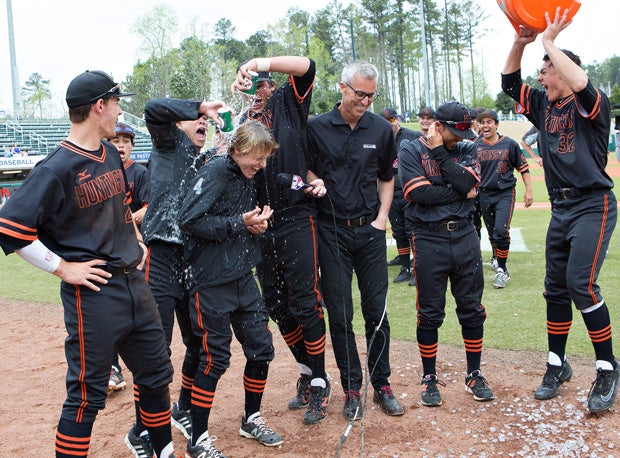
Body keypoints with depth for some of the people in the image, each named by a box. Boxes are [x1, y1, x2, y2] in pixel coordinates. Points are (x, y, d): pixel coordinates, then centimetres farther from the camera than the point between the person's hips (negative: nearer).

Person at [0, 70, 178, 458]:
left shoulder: (112, 154, 9)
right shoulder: (57, 169, -16)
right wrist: (63, 268, -18)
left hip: (135, 283, 8)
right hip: (93, 293, -8)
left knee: (157, 375, 18)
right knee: (88, 396, 1)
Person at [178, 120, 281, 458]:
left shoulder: (248, 177, 11)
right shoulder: (215, 172, -14)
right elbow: (188, 220, -24)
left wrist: (258, 222, -2)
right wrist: (240, 224, -21)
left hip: (243, 277, 8)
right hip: (213, 281, -8)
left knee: (261, 348, 11)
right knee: (215, 359, 0)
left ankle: (252, 419, 32)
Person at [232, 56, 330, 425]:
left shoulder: (289, 103, 4)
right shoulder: (243, 123, 16)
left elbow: (306, 66, -13)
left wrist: (261, 63, -22)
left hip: (296, 219, -5)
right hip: (261, 225, 6)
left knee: (305, 304, -3)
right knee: (277, 306, 12)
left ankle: (319, 383, 11)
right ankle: (306, 372, 29)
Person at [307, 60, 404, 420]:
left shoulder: (382, 129, 4)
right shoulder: (317, 127, -2)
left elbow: (387, 179, 13)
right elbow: (307, 172, 8)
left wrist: (382, 218, 2)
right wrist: (316, 185, -13)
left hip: (370, 230, 2)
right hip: (333, 232, -1)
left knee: (377, 310, 5)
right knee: (340, 314, 3)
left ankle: (382, 384, 19)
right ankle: (352, 388, 15)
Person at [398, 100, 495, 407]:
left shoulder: (466, 151, 10)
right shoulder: (411, 152, -1)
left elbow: (468, 182, -10)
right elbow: (420, 193, -16)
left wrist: (439, 153, -8)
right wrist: (462, 192, -8)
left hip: (465, 236, 3)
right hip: (429, 240, -3)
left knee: (472, 309, 9)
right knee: (430, 313, 5)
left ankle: (474, 374, 23)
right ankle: (429, 377, 19)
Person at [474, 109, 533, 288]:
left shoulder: (509, 144, -4)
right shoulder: (475, 146, 0)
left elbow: (523, 168, 3)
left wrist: (528, 191, 0)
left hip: (505, 193, -3)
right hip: (484, 194, 3)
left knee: (501, 231, -15)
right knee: (492, 232, 15)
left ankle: (502, 269, -5)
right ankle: (496, 257, 40)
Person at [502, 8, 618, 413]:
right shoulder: (544, 106, 11)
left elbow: (580, 82, -30)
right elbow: (509, 82, 14)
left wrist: (549, 41, -20)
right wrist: (520, 42, -1)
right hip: (561, 208, 8)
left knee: (581, 284, -16)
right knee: (556, 288, 10)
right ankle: (557, 365, 22)